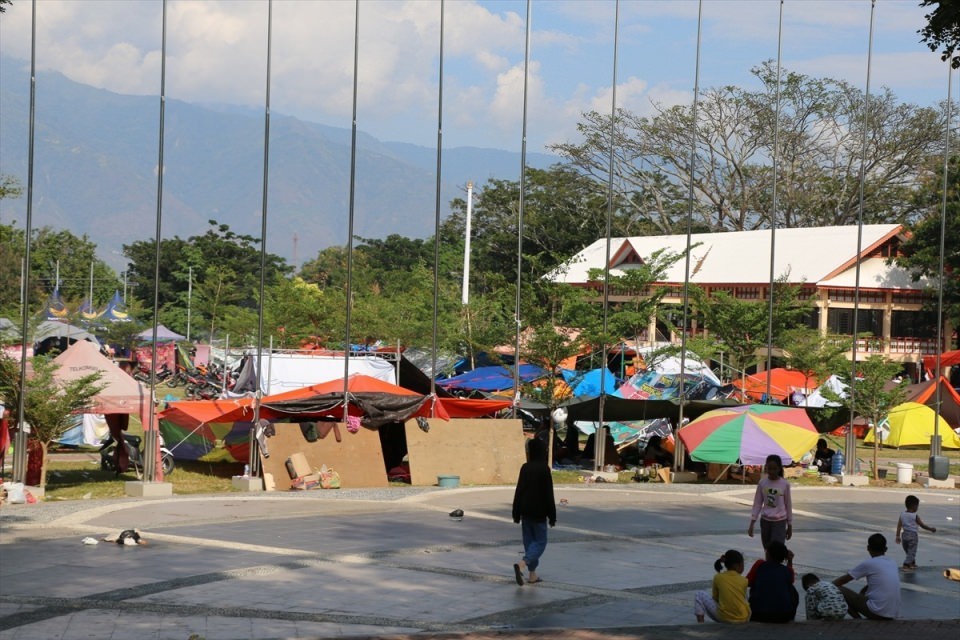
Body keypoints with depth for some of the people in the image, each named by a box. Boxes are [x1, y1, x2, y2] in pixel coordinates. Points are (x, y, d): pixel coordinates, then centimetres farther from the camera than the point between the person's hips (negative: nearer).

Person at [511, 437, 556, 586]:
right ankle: (521, 565, -21)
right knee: (540, 542, 2)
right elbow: (549, 494, -12)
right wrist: (552, 516, -5)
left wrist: (516, 514, 12)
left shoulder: (525, 468, 1)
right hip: (539, 512, -5)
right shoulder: (544, 469, -13)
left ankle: (532, 575, 14)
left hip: (526, 511, 5)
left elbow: (519, 491, 4)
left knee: (529, 541, 13)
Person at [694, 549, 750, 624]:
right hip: (743, 618, 3)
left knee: (699, 595, 14)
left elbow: (715, 598, 7)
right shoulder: (744, 581, 0)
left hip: (723, 618, -3)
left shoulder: (718, 578, -2)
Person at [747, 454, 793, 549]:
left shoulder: (785, 484, -7)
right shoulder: (762, 483, -2)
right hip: (765, 521, 3)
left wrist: (790, 525, 6)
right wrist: (752, 524, -2)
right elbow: (757, 504, 3)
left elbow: (788, 505, 2)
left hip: (780, 522, -3)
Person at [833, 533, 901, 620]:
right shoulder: (892, 564, 13)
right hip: (893, 614, 7)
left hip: (878, 612, -7)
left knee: (840, 590, 3)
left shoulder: (868, 564, -6)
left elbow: (843, 580, 3)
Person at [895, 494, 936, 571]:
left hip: (904, 535, 6)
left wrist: (898, 536, 5)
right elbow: (922, 525, -10)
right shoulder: (915, 516, -14)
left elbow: (899, 526, -1)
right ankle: (906, 566, -8)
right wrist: (931, 529, 3)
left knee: (908, 551, 21)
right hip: (913, 536, -6)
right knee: (911, 552, 0)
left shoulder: (902, 515, 0)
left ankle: (912, 563, 37)